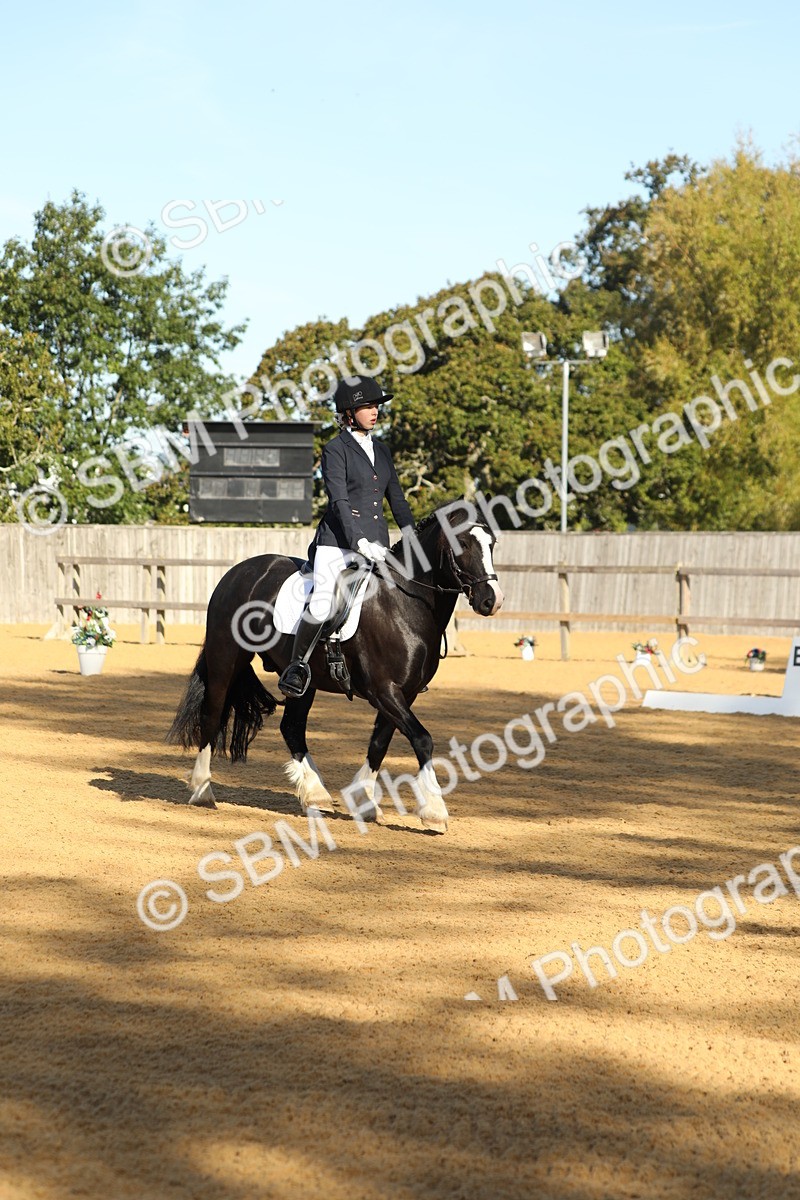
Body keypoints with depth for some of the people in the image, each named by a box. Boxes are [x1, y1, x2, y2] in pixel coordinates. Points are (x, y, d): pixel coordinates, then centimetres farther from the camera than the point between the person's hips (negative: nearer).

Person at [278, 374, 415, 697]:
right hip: (338, 541, -6)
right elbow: (338, 501, -11)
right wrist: (360, 542, -21)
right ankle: (297, 665, -1)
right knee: (321, 607, -23)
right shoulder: (336, 450, -2)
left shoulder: (381, 450, 17)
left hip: (376, 543, 6)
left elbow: (396, 498, 23)